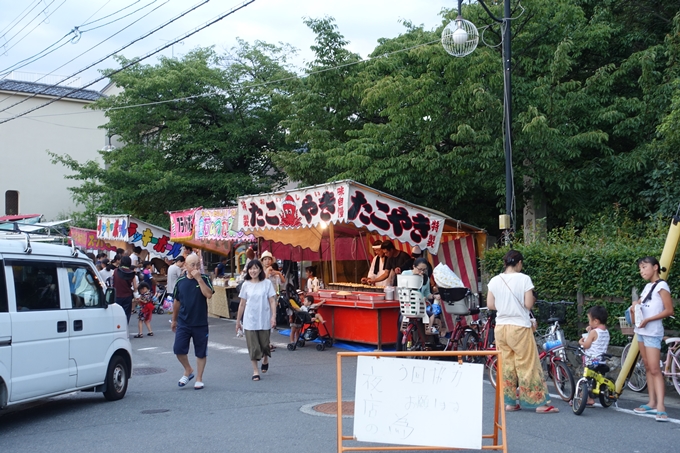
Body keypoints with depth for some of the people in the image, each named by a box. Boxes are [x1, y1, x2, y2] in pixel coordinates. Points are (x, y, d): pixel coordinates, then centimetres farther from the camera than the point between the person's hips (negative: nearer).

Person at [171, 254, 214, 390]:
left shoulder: (204, 279, -4)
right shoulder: (180, 281, 2)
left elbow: (209, 294, -21)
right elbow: (176, 302, 13)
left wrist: (199, 278, -22)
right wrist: (174, 320, 17)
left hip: (200, 323, -2)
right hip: (183, 323, 2)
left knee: (201, 352, 6)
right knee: (178, 349, -5)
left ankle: (199, 379, 20)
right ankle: (188, 370, 21)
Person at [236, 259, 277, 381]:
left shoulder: (267, 283, -2)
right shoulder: (246, 285, 3)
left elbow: (272, 301, -3)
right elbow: (242, 304, 7)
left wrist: (273, 316, -14)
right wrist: (238, 320, 10)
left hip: (264, 320, -1)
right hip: (249, 320, 1)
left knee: (264, 344, 8)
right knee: (253, 346, -1)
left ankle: (265, 360, 39)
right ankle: (255, 371, 7)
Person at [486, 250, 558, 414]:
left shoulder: (494, 281, 2)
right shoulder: (524, 279, -10)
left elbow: (490, 305, 4)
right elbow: (528, 304, -12)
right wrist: (534, 298, 9)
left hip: (501, 327, 4)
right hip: (519, 327, -4)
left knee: (506, 364, 11)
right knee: (527, 364, 2)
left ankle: (509, 402, 16)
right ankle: (539, 402, 8)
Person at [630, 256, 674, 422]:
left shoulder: (661, 286, -9)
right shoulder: (647, 286, 15)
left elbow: (669, 310, -15)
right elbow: (639, 305, 22)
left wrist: (648, 319, -22)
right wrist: (634, 308, -1)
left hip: (653, 332, -8)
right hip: (641, 331, 8)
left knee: (655, 369, -13)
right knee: (647, 368, 8)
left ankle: (660, 406, -15)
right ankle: (652, 403, 11)